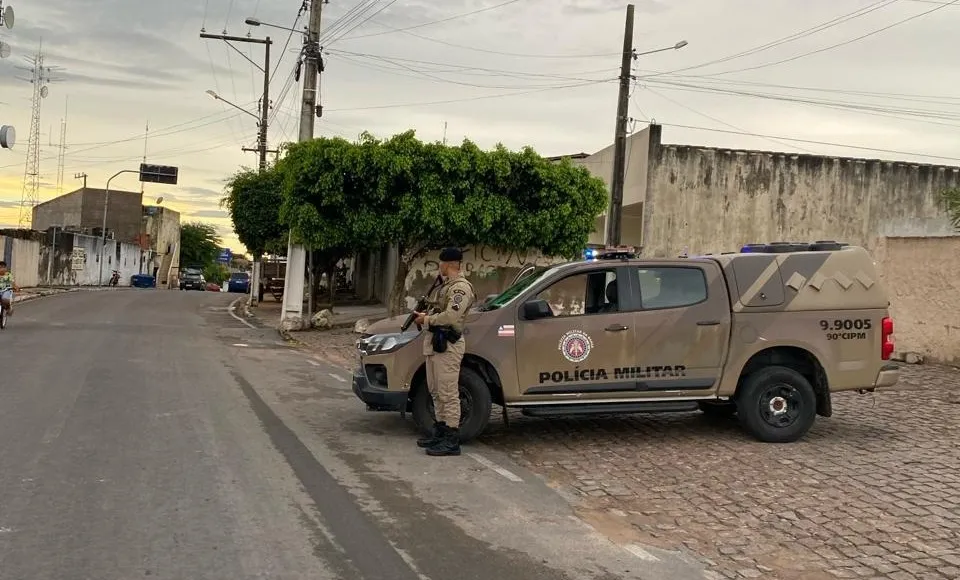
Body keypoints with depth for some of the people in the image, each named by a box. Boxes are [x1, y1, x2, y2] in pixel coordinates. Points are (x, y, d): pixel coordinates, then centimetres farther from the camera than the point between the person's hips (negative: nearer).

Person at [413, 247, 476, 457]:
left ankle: (452, 441, -7)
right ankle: (440, 432, 27)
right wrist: (423, 316, 6)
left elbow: (450, 316, -24)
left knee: (448, 393, -9)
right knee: (436, 392, 16)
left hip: (447, 345, -10)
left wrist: (427, 319, -12)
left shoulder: (461, 287, -13)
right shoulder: (444, 285, 19)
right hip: (433, 343, 10)